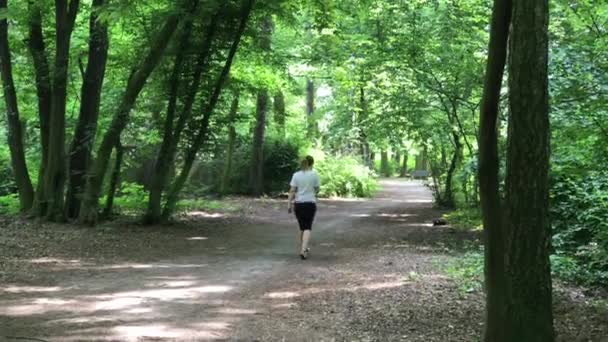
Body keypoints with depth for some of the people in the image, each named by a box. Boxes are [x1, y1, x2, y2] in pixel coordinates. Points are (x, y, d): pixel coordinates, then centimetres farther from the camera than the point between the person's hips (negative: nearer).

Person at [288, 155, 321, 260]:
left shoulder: (296, 175, 0)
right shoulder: (314, 174, -6)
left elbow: (292, 191, -2)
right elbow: (317, 189, 1)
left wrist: (290, 205, 2)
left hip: (298, 204, 3)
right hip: (310, 203, -3)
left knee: (302, 227, 17)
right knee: (307, 228, -1)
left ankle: (303, 249, 30)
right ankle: (303, 250, -17)